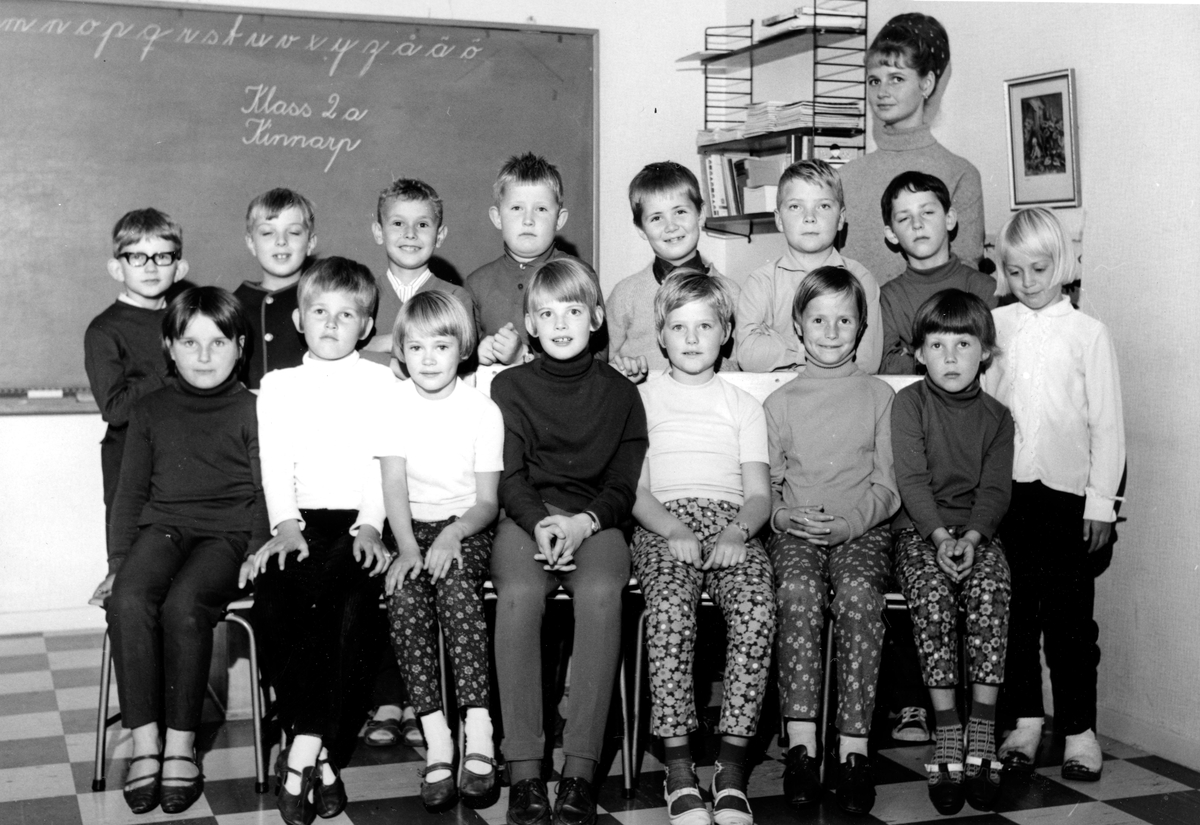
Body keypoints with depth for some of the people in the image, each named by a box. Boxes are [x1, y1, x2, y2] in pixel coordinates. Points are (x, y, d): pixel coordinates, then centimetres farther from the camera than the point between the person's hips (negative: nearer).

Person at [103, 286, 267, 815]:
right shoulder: (150, 410, 18)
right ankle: (145, 745, -21)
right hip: (162, 526, 3)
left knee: (184, 603, -33)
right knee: (128, 601, -29)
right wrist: (118, 561, 8)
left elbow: (265, 490, 6)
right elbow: (131, 490, 18)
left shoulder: (251, 410, 9)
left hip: (227, 533, -3)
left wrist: (257, 552, -8)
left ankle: (181, 746, -20)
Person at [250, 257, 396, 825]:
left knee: (354, 609, -31)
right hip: (300, 520, 2)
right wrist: (286, 524, -8)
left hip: (359, 522, -2)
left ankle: (305, 750, -28)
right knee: (271, 603, -27)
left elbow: (384, 463, 4)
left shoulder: (381, 382, 14)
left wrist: (370, 524, -11)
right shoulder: (278, 385, 20)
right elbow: (274, 463, 9)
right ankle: (318, 755, -25)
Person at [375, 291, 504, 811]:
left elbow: (487, 500, -1)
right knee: (405, 594, -30)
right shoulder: (395, 404, 3)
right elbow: (394, 485, -6)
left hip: (467, 528, -1)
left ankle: (478, 734, -34)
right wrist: (408, 547, -21)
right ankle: (436, 740, -29)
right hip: (412, 528, 1)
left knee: (455, 583, -33)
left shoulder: (482, 410, 0)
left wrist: (452, 535, -20)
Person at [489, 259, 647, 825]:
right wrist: (541, 523, -17)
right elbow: (509, 476, 3)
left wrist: (585, 522, -14)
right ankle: (523, 769, -31)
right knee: (519, 592, -34)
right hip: (526, 517, 0)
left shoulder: (619, 392, 12)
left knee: (601, 592, -34)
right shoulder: (510, 386, 12)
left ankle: (580, 771, -33)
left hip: (596, 520, 0)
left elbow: (625, 485, 6)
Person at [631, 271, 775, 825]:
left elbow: (759, 494, 12)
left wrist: (737, 532, -10)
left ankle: (732, 764, -26)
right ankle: (678, 765, -28)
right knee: (671, 604, -34)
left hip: (730, 525, 1)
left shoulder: (744, 405, 22)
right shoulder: (642, 399, 19)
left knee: (757, 606, -31)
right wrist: (674, 531, -12)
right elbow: (635, 488, 8)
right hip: (663, 524, -1)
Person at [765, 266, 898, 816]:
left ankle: (853, 750, -32)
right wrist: (783, 514, -9)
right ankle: (801, 745, -32)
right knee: (798, 589, -33)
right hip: (794, 530, 1)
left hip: (862, 529, 0)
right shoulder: (780, 402, 15)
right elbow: (763, 483, 13)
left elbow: (887, 487, 7)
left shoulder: (880, 397, 12)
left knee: (858, 592, -33)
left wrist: (849, 520, -11)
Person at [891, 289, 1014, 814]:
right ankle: (947, 737, -27)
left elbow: (995, 489, 0)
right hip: (919, 527, -1)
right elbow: (911, 479, -7)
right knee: (931, 591, -31)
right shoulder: (909, 403, 2)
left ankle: (982, 735, -26)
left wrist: (971, 537, -18)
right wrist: (939, 536, -20)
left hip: (976, 530, 1)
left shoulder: (996, 417, 9)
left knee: (990, 588, -29)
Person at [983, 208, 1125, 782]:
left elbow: (1107, 424, 1)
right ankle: (1025, 719, 19)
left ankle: (1079, 728, 10)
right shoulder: (995, 327, 7)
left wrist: (1102, 500, -4)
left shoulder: (1088, 333, 1)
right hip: (1006, 488, 2)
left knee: (1069, 612, 1)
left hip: (1067, 489, -2)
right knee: (1014, 608, 7)